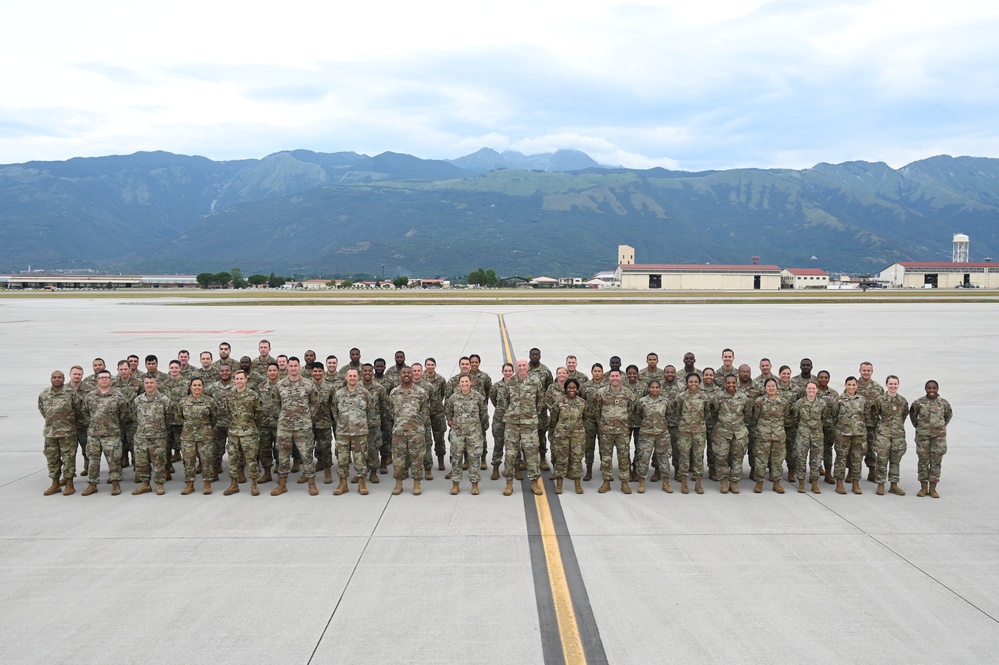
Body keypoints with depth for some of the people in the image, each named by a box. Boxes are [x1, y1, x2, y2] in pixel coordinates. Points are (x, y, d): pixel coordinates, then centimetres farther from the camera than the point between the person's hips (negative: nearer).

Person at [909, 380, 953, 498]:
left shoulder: (944, 403, 0)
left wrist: (942, 426, 10)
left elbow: (949, 415, 17)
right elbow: (912, 414, 13)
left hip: (938, 436, 1)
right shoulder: (919, 402, -2)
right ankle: (923, 487, 13)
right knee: (923, 461, 4)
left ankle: (933, 488, 13)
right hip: (923, 435, 0)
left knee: (936, 461, 4)